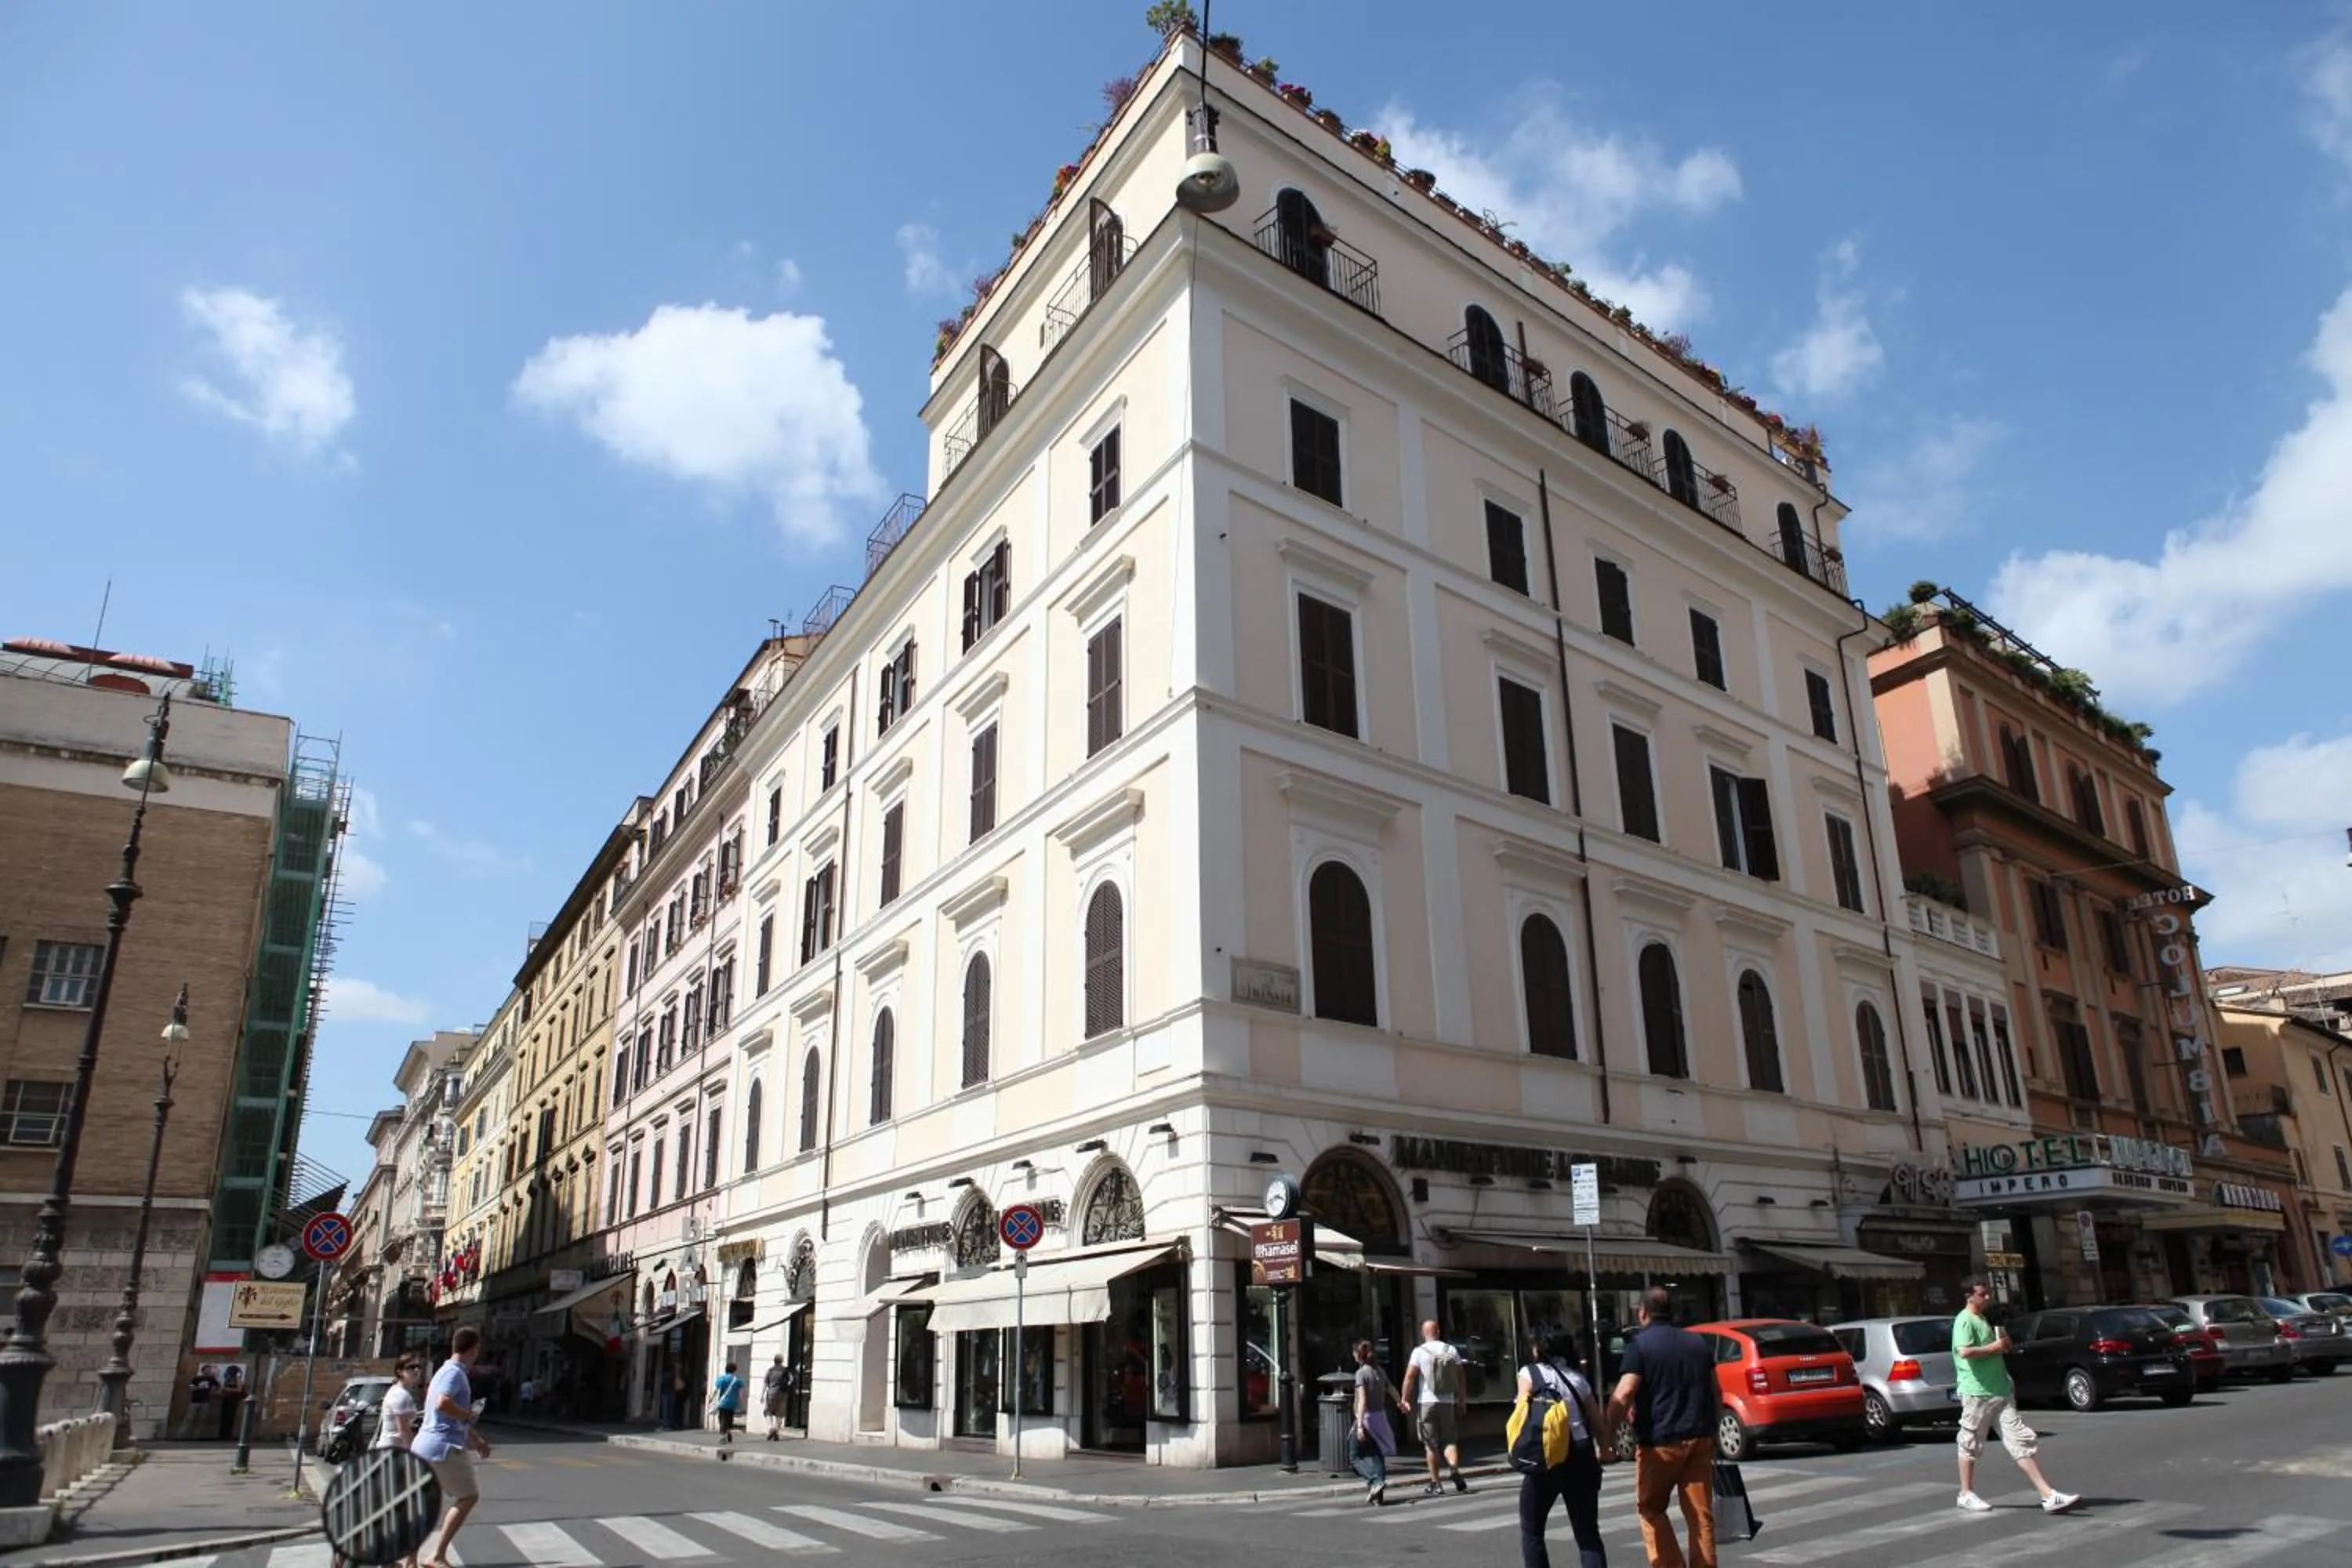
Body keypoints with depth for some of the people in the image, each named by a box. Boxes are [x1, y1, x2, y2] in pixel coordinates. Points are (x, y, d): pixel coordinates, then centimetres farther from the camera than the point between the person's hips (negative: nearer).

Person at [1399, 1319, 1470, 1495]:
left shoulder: (1419, 1352, -4)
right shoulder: (1451, 1351, 6)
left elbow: (1410, 1376, -11)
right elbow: (1461, 1378, 7)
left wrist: (1404, 1399, -5)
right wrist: (1462, 1401, 14)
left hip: (1426, 1402, -2)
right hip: (1448, 1402, 2)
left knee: (1431, 1444, 6)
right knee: (1450, 1440, 10)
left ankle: (1435, 1484, 8)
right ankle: (1455, 1469, -16)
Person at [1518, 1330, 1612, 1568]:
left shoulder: (1530, 1373, 0)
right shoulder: (1577, 1378, 13)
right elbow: (1599, 1423, 14)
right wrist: (1604, 1450, 30)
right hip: (1580, 1456, 4)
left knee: (1531, 1531, 12)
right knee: (1588, 1532, 9)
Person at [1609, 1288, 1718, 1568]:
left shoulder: (1639, 1345, -8)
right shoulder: (1698, 1343, 11)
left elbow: (1624, 1394, -18)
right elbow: (1716, 1393, 18)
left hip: (1660, 1442, -5)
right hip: (1700, 1438, 5)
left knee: (1651, 1508, 11)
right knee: (1701, 1514, 8)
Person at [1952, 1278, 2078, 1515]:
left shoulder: (1984, 1320, 18)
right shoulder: (1965, 1320, -13)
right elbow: (1965, 1351, -27)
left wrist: (2003, 1343, 9)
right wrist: (1994, 1346, -16)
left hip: (2000, 1392, 9)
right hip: (1977, 1392, -9)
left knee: (2021, 1441, 2)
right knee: (1971, 1444, 4)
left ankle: (2049, 1495, 0)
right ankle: (1966, 1494, 16)